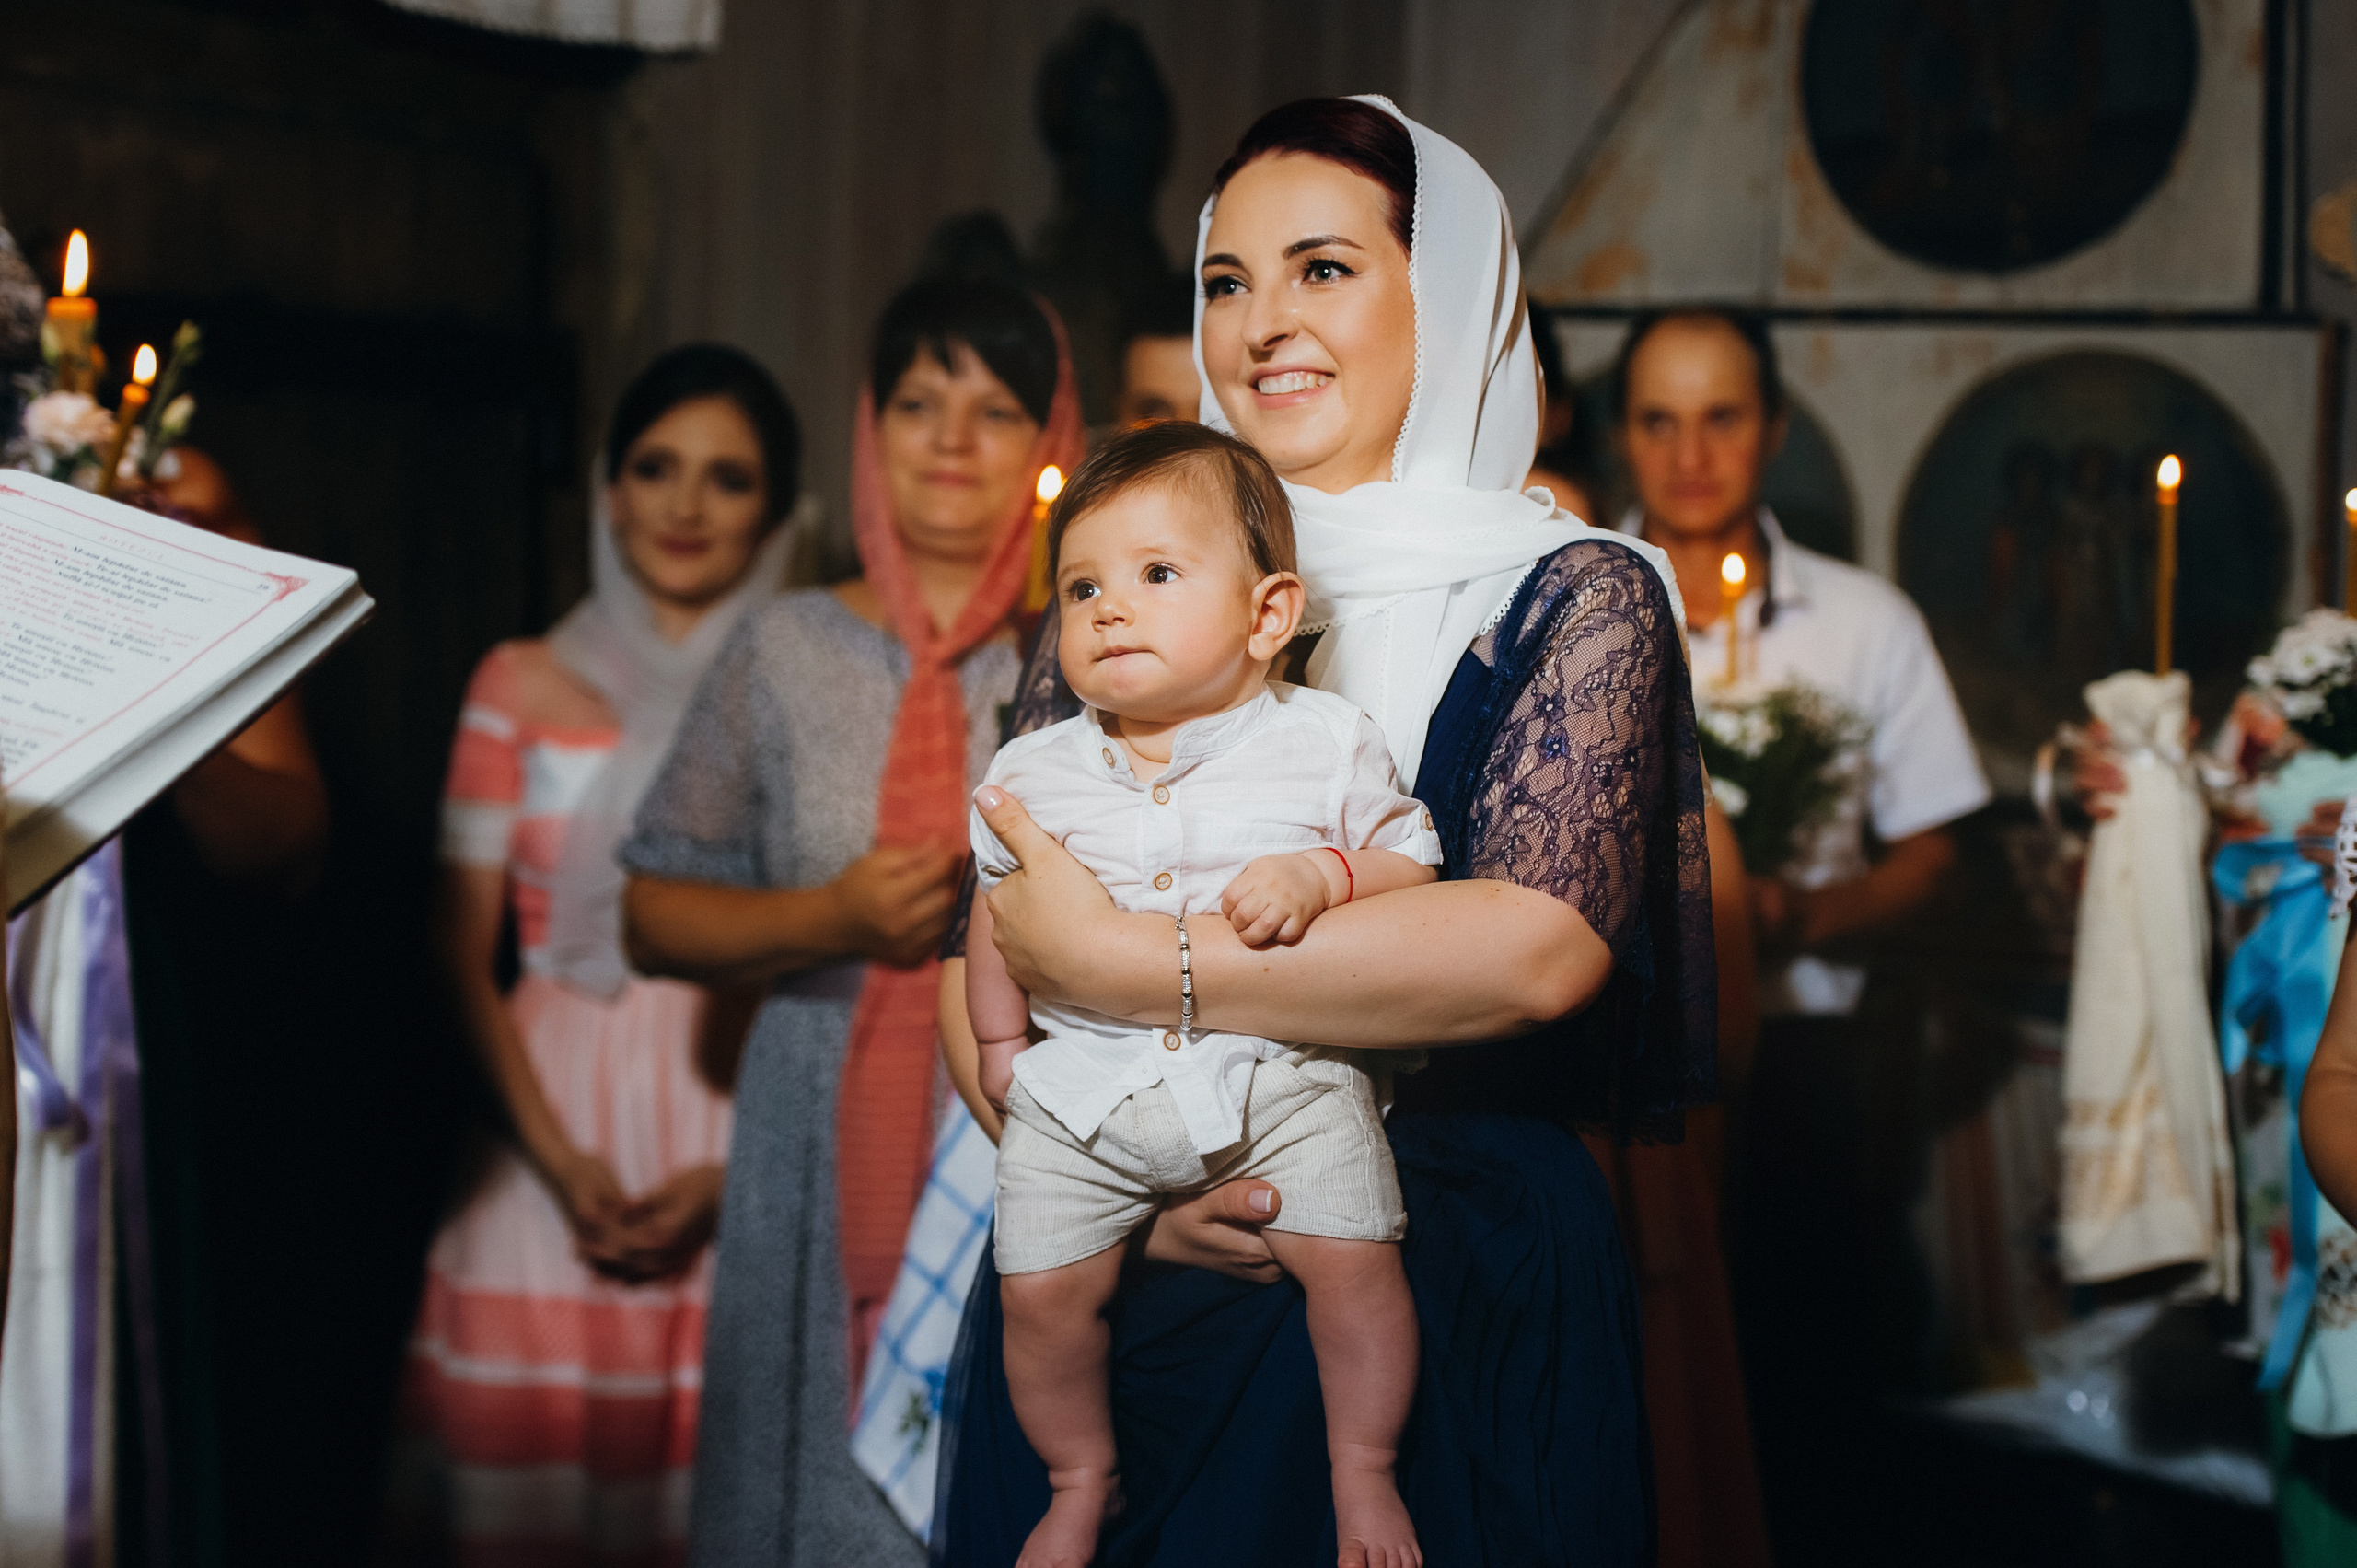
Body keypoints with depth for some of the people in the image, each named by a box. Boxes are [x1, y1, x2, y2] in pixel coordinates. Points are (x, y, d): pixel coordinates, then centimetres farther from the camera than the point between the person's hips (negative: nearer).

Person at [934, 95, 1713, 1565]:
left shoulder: (1577, 600, -3)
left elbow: (1541, 942, -21)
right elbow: (982, 965, 5)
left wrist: (1123, 967, -20)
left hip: (1453, 1302, -3)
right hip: (1107, 1294, 3)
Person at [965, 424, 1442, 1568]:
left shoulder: (1326, 744, -4)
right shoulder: (1034, 774, 4)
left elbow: (1412, 869, 1)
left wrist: (1320, 878, -17)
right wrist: (999, 1046, 18)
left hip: (1282, 1066, -2)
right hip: (1085, 1078, 2)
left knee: (1350, 1255, -14)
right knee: (1041, 1288, -4)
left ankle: (1363, 1471, 11)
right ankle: (1080, 1476, 23)